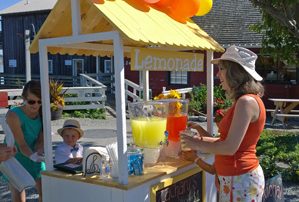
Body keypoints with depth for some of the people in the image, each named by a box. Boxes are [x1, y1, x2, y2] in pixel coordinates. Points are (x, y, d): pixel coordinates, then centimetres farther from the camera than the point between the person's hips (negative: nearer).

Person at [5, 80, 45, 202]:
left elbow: (41, 139, -10)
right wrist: (32, 156, -44)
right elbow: (21, 143, -27)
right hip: (15, 158, -4)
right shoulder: (13, 115, -25)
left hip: (35, 158, 4)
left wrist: (39, 152, -30)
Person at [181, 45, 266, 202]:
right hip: (236, 177, 9)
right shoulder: (243, 101, 11)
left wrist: (197, 144, -11)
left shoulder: (246, 101, -19)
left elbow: (230, 147, -22)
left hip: (241, 179, -9)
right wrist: (204, 137, 6)